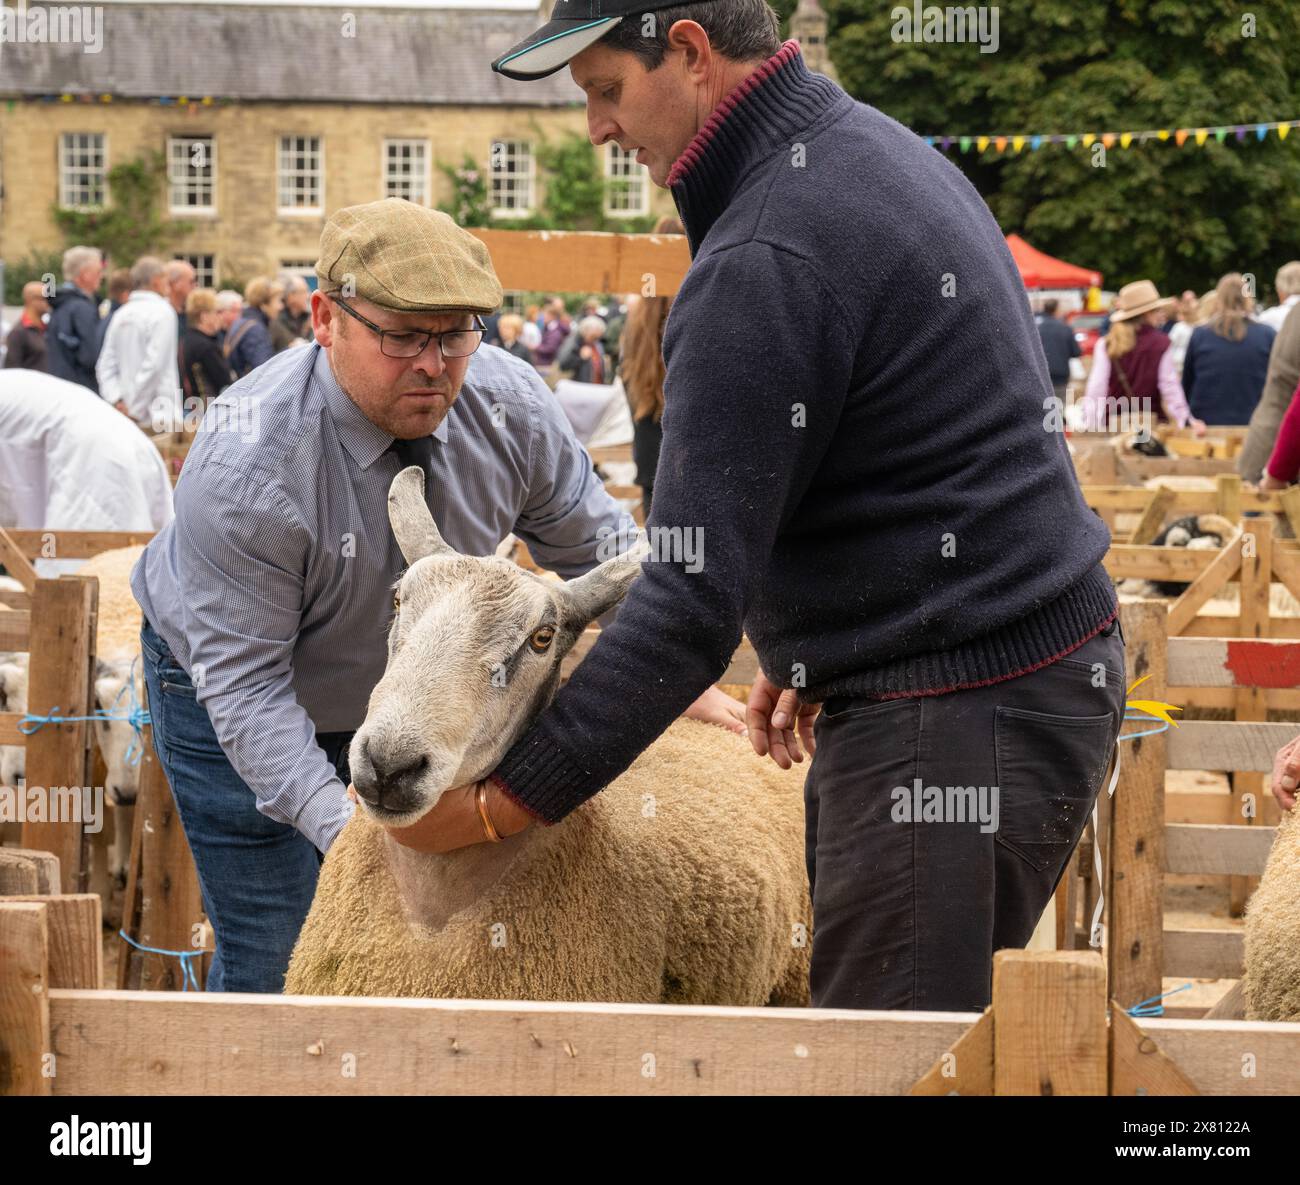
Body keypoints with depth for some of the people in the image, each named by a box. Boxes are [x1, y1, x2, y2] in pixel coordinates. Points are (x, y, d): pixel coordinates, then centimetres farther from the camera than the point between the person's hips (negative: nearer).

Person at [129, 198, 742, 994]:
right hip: (237, 711, -5)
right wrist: (342, 826, -41)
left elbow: (597, 551, -3)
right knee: (273, 968, -8)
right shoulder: (245, 470, -35)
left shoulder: (508, 404, -20)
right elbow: (244, 683, -31)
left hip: (411, 690, 5)